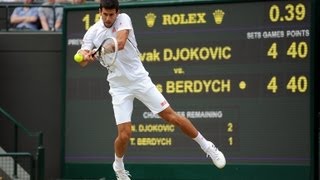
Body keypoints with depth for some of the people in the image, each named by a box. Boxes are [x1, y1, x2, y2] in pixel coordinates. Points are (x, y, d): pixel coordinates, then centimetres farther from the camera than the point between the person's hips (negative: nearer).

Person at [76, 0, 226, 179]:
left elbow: (120, 43, -28)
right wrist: (83, 56, -37)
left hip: (140, 79, -1)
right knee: (124, 134, -8)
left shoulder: (123, 19, -9)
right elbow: (82, 62, -12)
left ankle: (206, 146, 14)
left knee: (171, 116, -2)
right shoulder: (92, 33, -4)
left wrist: (96, 52, -42)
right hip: (119, 87, 1)